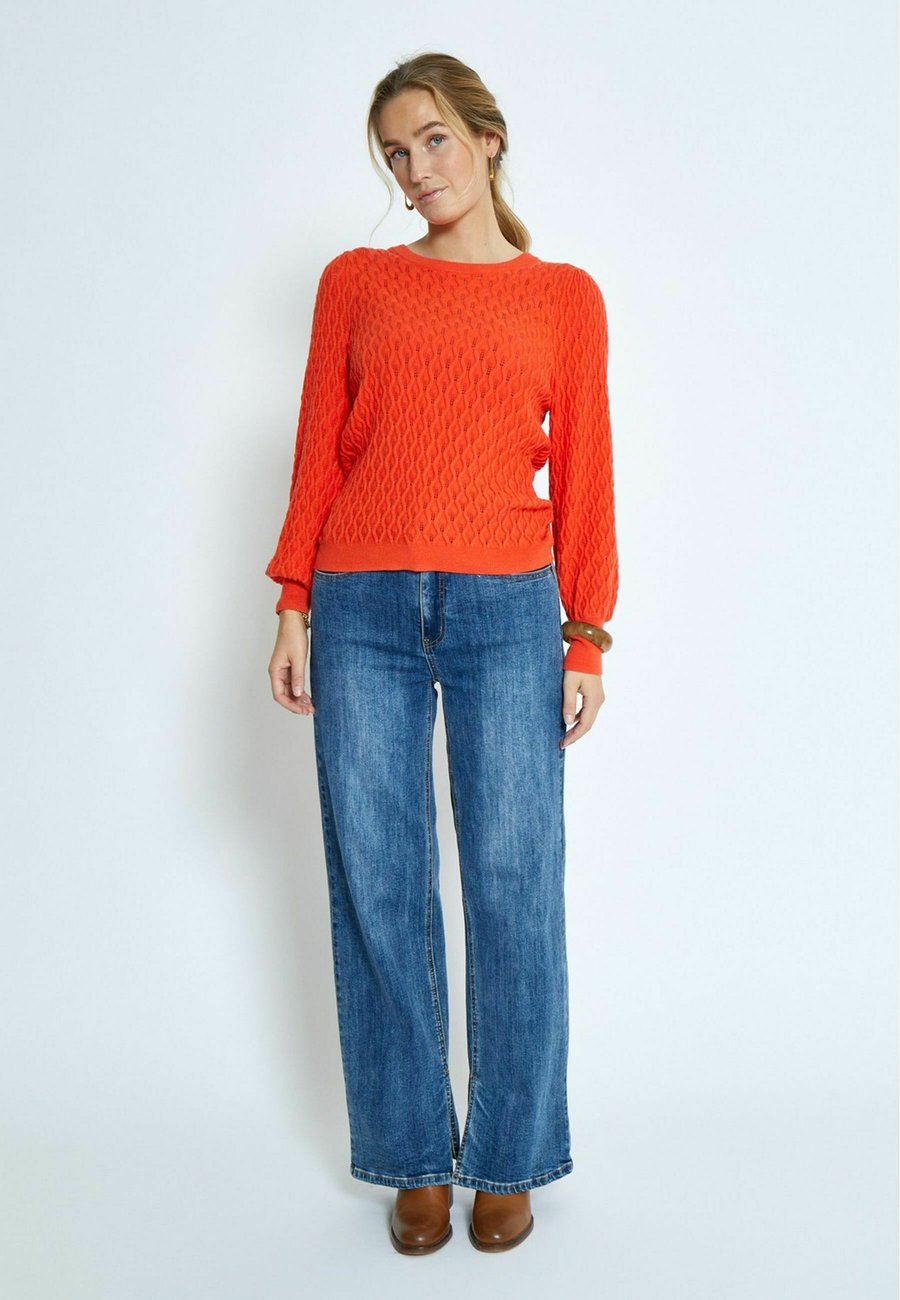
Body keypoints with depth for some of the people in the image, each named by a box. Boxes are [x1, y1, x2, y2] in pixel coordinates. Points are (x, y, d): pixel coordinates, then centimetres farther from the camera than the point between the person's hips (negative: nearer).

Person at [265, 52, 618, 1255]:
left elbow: (583, 474, 5)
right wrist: (293, 610, 3)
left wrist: (587, 636, 0)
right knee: (377, 884, 4)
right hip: (365, 610, 1)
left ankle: (509, 1159, 19)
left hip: (504, 610, -1)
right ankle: (414, 1158, 20)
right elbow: (318, 456, 9)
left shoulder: (564, 297, 9)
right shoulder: (354, 283, 11)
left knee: (513, 884, 1)